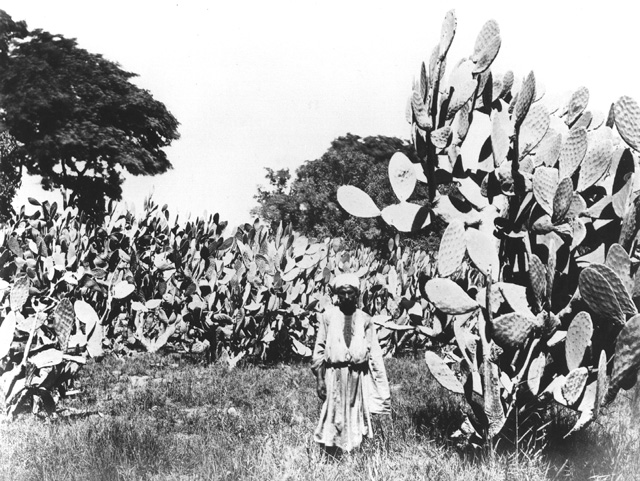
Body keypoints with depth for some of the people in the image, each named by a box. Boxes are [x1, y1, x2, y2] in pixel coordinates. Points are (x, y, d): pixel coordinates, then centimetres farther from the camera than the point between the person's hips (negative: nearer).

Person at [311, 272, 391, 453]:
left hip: (358, 375, 1)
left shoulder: (365, 320, 3)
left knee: (356, 416, 8)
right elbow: (319, 349, 2)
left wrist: (383, 388, 1)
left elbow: (374, 353, 3)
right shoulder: (328, 316, 0)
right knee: (333, 416, 1)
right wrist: (319, 379, -3)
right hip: (334, 375, -1)